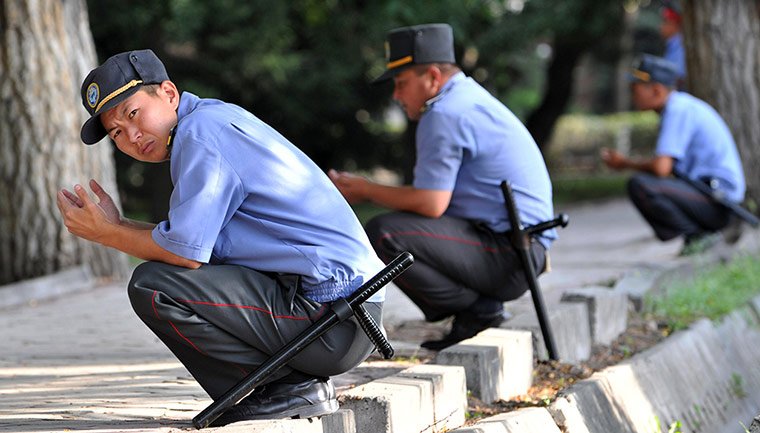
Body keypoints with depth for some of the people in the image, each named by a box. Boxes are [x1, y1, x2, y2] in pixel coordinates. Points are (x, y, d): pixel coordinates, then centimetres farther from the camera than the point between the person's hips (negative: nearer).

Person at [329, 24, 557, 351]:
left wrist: (365, 189, -5)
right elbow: (437, 193, 21)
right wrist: (367, 190, 12)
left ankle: (475, 310, -11)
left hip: (506, 255, -11)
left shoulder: (444, 115, -13)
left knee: (383, 235, -23)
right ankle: (480, 304, 9)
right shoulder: (469, 96, 19)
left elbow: (431, 204, -20)